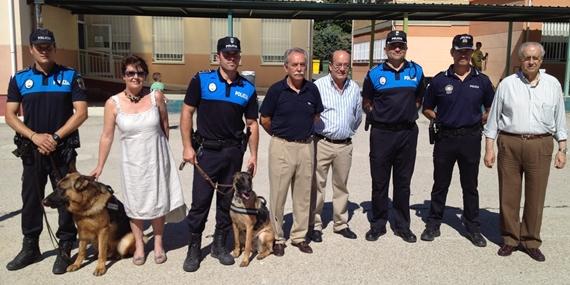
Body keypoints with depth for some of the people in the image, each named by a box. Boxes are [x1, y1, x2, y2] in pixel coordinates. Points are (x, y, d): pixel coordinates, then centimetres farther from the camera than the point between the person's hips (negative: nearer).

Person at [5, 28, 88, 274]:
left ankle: (65, 249, 15)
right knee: (31, 199, 11)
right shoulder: (19, 79, 6)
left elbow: (81, 112, -5)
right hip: (31, 149, 3)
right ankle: (30, 247, 26)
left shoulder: (70, 76, 0)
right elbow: (10, 115, 3)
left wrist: (55, 136, -13)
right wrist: (34, 136, -11)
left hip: (63, 149, -2)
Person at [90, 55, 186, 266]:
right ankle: (139, 244, 29)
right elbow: (107, 136, -3)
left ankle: (158, 243, 28)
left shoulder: (156, 97, -8)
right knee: (135, 204, 10)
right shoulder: (113, 103, -8)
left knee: (158, 202, 10)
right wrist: (100, 166, 0)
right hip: (132, 161, 0)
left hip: (157, 158, 0)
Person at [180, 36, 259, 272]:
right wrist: (187, 146, -7)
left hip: (234, 151, 3)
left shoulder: (248, 89, 5)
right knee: (200, 201, 2)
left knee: (227, 201, 12)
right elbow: (187, 113, -2)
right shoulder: (201, 80, -3)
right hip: (206, 150, -2)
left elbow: (252, 124, 8)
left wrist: (253, 155, 5)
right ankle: (194, 248, 18)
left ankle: (219, 244, 28)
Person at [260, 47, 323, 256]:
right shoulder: (276, 90, -7)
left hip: (306, 146, 4)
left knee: (304, 194, 11)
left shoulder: (312, 89, 3)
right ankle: (276, 238, 18)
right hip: (281, 147, -3)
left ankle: (299, 236, 26)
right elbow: (265, 120, 1)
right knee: (278, 194, 3)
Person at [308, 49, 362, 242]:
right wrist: (315, 132, 2)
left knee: (341, 186, 14)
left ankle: (341, 224, 26)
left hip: (345, 145, 4)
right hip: (322, 143, -4)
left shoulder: (354, 88, 7)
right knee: (317, 185, 1)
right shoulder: (318, 86, -8)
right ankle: (315, 225, 13)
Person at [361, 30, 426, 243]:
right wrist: (379, 115, 1)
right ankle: (378, 225, 20)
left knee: (403, 182, 10)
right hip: (381, 133, -1)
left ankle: (402, 225, 23)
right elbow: (366, 104, 9)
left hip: (408, 132, 2)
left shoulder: (416, 71, 6)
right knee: (379, 182, 6)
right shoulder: (375, 74, 0)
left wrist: (408, 114, 8)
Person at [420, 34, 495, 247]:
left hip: (471, 138, 1)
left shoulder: (482, 81, 3)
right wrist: (440, 119, -3)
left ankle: (473, 227, 24)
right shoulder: (440, 80, 0)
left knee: (470, 185, 11)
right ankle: (433, 224, 22)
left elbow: (491, 109, 14)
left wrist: (481, 120, 1)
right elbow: (427, 109, 8)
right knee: (440, 184, 10)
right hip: (445, 138, -1)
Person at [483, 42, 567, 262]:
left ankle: (531, 241, 22)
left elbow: (560, 119, 11)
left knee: (536, 196, 7)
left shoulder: (553, 84, 7)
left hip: (540, 145, 1)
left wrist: (562, 149, 7)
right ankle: (509, 239, 21)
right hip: (509, 143, -1)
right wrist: (489, 148, 2)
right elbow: (494, 117, 5)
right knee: (508, 195, 6)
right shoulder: (507, 84, 3)